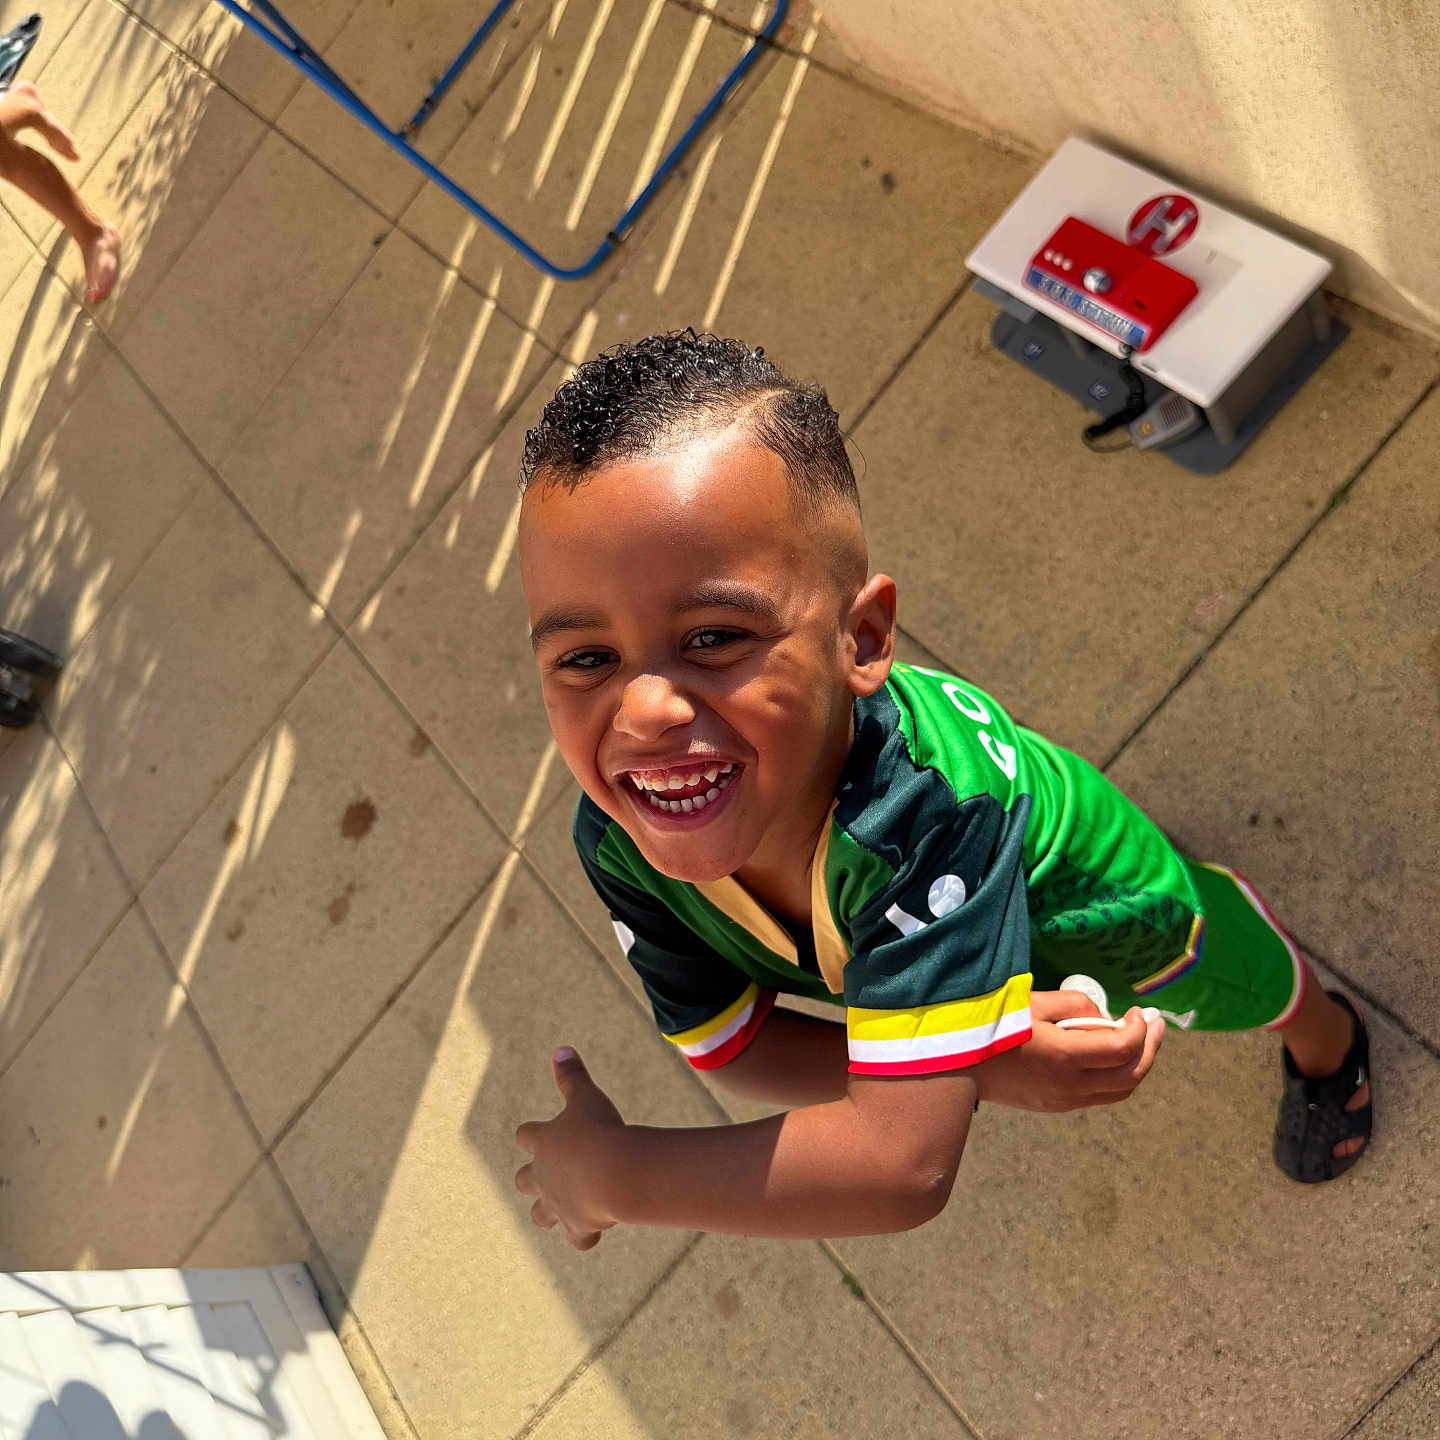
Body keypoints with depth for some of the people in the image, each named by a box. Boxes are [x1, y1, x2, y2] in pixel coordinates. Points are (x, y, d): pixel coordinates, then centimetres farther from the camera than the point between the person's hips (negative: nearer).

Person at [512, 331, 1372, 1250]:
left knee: (1244, 986, 29)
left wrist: (613, 1174, -48)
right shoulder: (618, 844, -35)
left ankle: (1326, 1042, 63)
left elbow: (906, 1166, -54)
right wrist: (978, 1066, -34)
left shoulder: (931, 806, -53)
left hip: (1087, 899, -3)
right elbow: (721, 1038, -22)